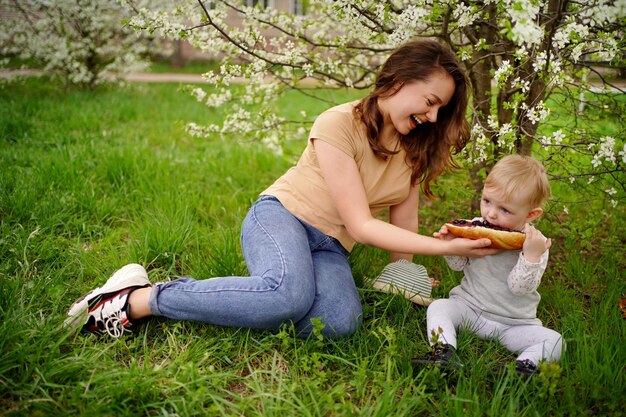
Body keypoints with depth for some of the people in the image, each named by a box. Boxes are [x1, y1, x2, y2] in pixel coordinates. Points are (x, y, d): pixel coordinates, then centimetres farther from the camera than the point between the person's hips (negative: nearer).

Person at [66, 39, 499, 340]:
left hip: (329, 246, 6)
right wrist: (445, 247, -22)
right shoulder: (338, 125, -17)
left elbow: (403, 221, 9)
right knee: (289, 293, -40)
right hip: (281, 215, -5)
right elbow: (360, 225, -19)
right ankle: (138, 298, -23)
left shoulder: (415, 145, 4)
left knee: (341, 321, -30)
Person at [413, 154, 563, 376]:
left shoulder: (535, 244, -13)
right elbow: (458, 265, 5)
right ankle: (444, 351, -35)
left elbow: (519, 287, -21)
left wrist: (532, 256, -35)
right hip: (468, 307, 2)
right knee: (438, 307, -20)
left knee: (553, 340, -19)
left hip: (512, 323, -2)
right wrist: (451, 244, -15)